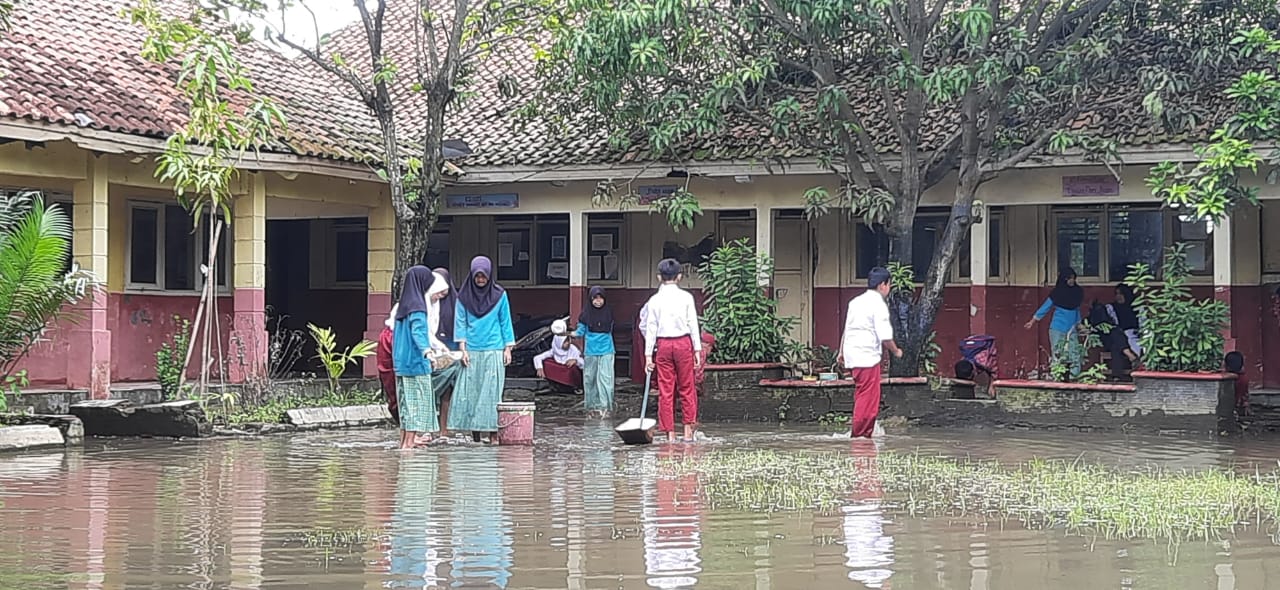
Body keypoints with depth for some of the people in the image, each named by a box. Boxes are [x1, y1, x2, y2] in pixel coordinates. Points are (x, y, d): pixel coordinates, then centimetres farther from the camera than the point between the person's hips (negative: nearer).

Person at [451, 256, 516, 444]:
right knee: (470, 391, -1)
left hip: (494, 351, -1)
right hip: (471, 351, 1)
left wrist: (508, 349, 2)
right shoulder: (464, 296, 5)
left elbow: (505, 322, 7)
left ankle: (490, 430, -5)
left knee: (491, 392, -5)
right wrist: (462, 349, -3)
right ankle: (475, 430, 3)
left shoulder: (499, 295, 4)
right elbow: (460, 323, 6)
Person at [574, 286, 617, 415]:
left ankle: (604, 406, -7)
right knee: (590, 378, 4)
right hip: (590, 351, 0)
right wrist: (573, 334, -14)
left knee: (605, 377, -7)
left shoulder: (609, 312, 2)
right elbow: (581, 331, 1)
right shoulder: (586, 314, -2)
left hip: (606, 351, 0)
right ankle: (592, 405, 13)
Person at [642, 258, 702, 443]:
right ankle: (689, 429, 8)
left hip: (663, 344, 1)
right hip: (683, 343, -1)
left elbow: (651, 329, 1)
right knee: (686, 388, 8)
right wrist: (697, 350, 4)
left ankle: (670, 432, 5)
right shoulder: (686, 297, -2)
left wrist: (648, 355, 4)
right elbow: (693, 324, -1)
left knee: (665, 390, 5)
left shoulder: (654, 300, 1)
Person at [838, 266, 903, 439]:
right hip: (868, 356, -9)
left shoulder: (856, 302, 14)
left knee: (862, 395, 16)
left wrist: (842, 352, 26)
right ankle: (860, 433, -1)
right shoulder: (878, 305, -11)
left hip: (852, 354, 9)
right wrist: (896, 351, 3)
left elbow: (846, 330, 19)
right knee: (868, 397, -3)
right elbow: (885, 336, -14)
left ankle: (863, 432, 20)